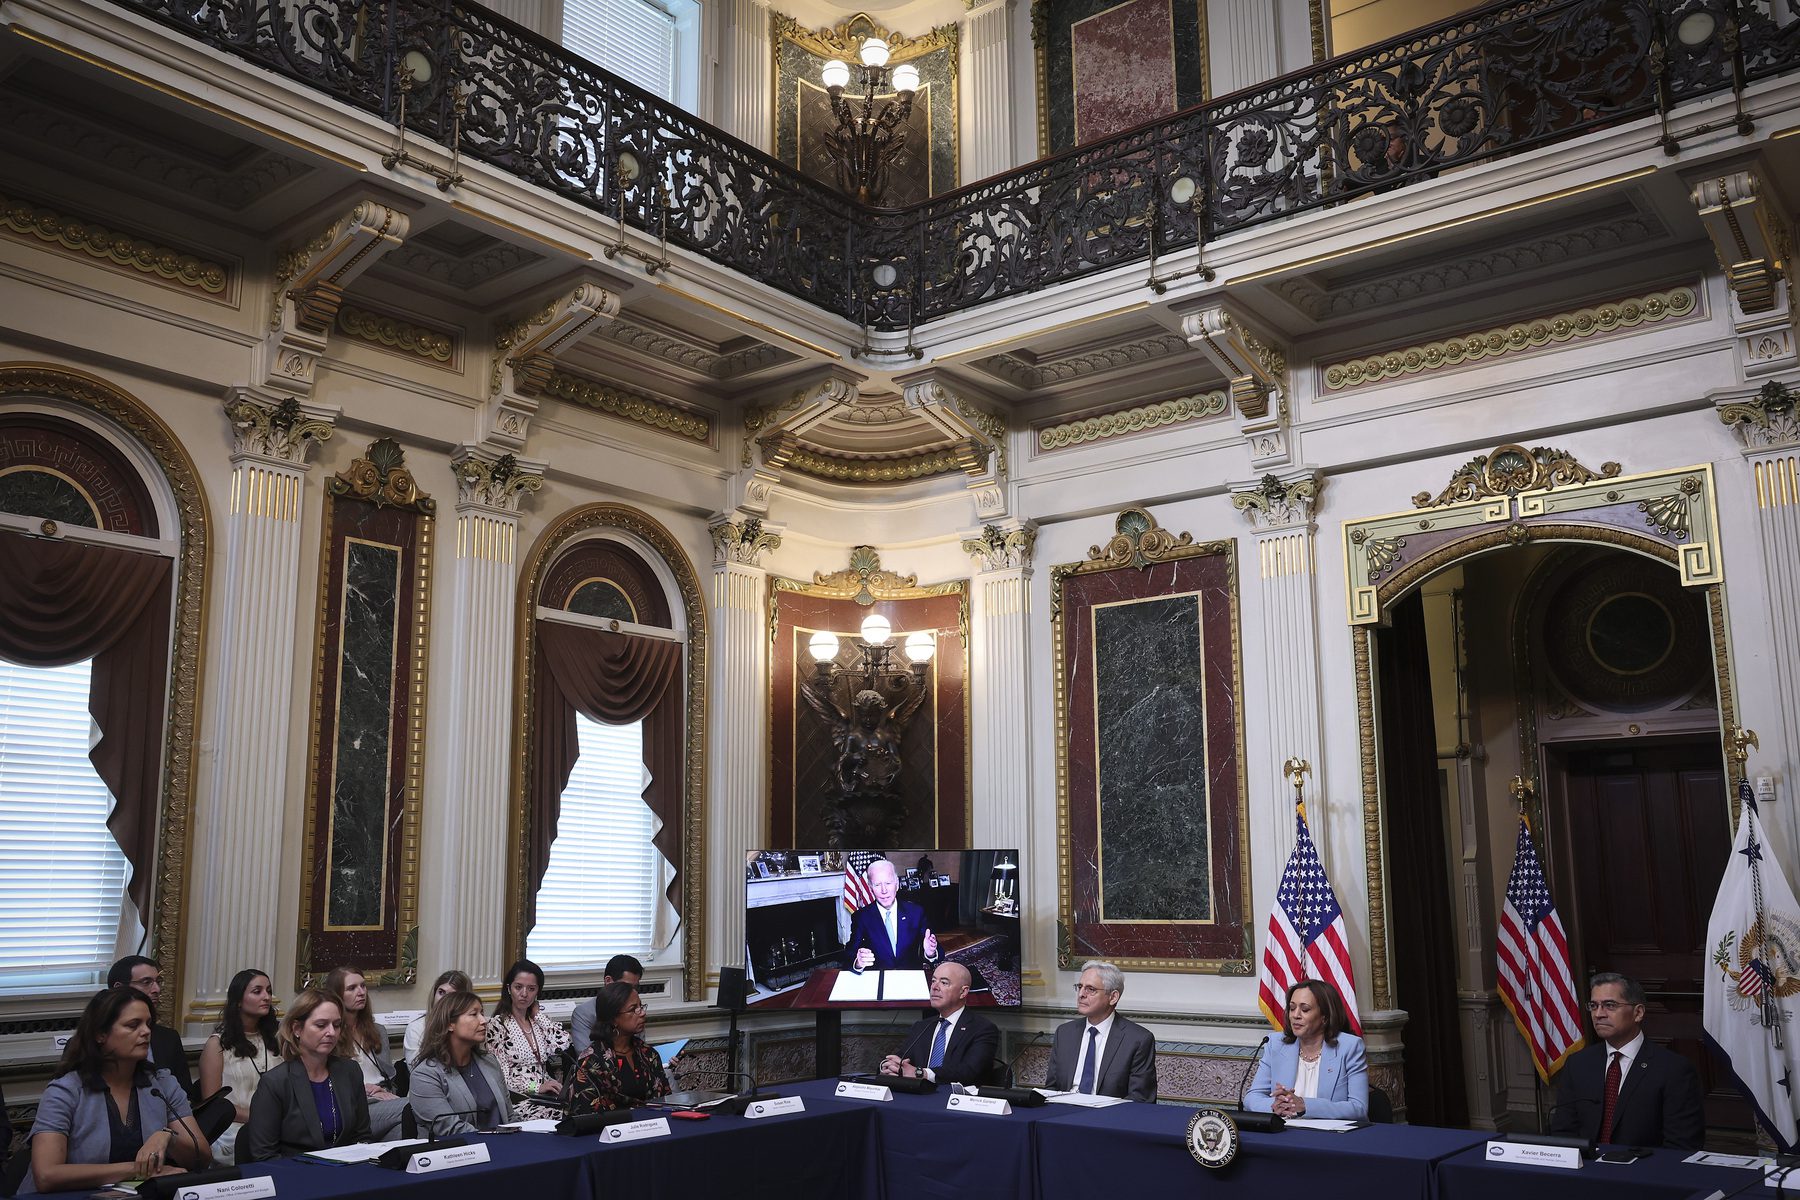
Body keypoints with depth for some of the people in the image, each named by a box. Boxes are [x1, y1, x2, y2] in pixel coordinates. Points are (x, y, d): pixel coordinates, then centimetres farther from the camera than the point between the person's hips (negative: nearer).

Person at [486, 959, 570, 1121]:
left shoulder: (538, 1021, 19)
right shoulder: (497, 1025, 0)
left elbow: (563, 1044, 1)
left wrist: (537, 1013, 9)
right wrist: (536, 1087, -18)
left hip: (545, 1098, 6)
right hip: (517, 1100, -6)